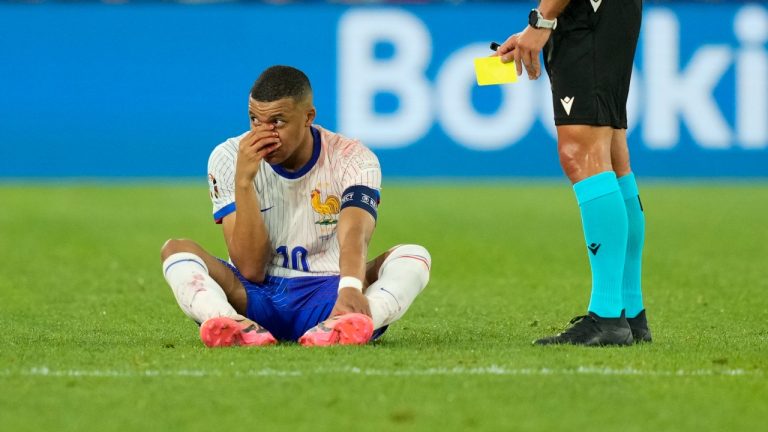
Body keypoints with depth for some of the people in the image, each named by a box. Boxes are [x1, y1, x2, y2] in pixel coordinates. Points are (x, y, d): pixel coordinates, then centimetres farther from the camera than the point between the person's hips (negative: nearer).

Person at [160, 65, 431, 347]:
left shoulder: (352, 160, -8)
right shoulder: (229, 158, -5)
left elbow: (353, 237, -28)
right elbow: (250, 269, -12)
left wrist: (351, 289, -51)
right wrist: (243, 180, -22)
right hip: (256, 299, 1)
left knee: (414, 257, -26)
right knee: (176, 249, -22)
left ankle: (340, 325, -56)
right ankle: (235, 326, -52)